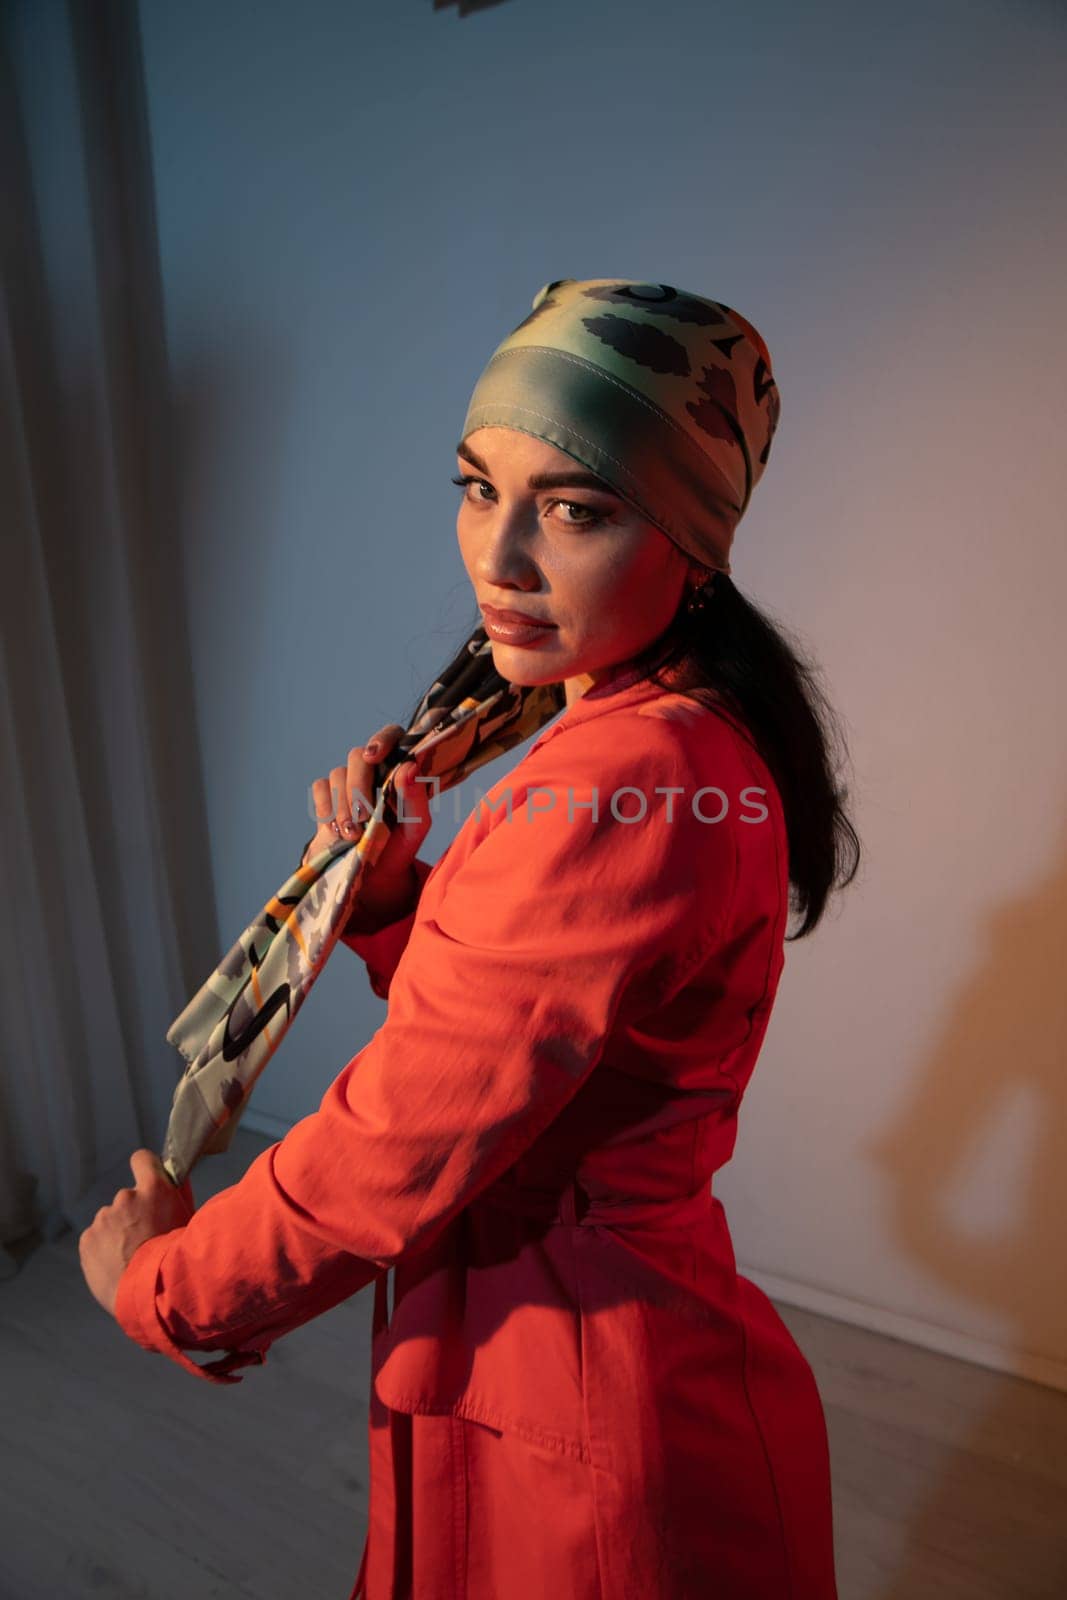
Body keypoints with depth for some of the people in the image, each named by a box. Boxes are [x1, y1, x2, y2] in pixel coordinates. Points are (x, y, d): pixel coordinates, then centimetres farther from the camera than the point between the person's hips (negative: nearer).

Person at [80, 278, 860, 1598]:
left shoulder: (621, 795, -33)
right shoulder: (689, 738, -1)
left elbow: (391, 1154, -25)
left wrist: (156, 1284, -7)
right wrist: (390, 885, -11)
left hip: (582, 1427, -8)